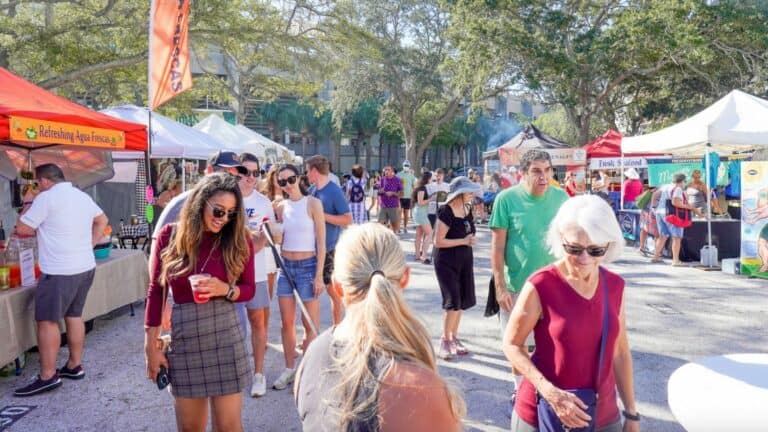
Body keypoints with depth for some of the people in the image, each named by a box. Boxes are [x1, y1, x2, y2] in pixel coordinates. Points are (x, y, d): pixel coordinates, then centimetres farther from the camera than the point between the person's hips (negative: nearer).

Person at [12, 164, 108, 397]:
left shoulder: (46, 198, -11)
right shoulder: (83, 196, 12)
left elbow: (22, 229, -8)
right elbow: (102, 220, 25)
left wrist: (26, 211, 10)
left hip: (59, 271, -8)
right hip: (85, 266, 8)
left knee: (47, 320, -1)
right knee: (74, 316, 16)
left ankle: (48, 376, 2)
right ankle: (74, 366, 23)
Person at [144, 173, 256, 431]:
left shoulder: (238, 239, -4)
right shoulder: (170, 236, -3)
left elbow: (249, 289, 4)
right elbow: (156, 292, 2)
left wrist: (225, 289, -18)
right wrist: (151, 346, 2)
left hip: (225, 336, -1)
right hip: (183, 337, 1)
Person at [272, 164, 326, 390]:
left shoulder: (313, 203, -8)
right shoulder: (281, 206, 6)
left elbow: (321, 242, -9)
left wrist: (319, 275, -13)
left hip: (307, 266, -4)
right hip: (285, 266, 5)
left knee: (310, 324, 3)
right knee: (286, 322, 10)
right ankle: (289, 369, 24)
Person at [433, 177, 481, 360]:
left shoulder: (467, 209, 5)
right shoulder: (446, 212, -18)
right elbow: (438, 242, -20)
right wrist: (463, 241, -20)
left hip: (464, 259, 7)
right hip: (446, 261, -7)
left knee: (462, 301, 11)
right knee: (453, 302, -8)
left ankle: (454, 337, 27)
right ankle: (445, 340, 8)